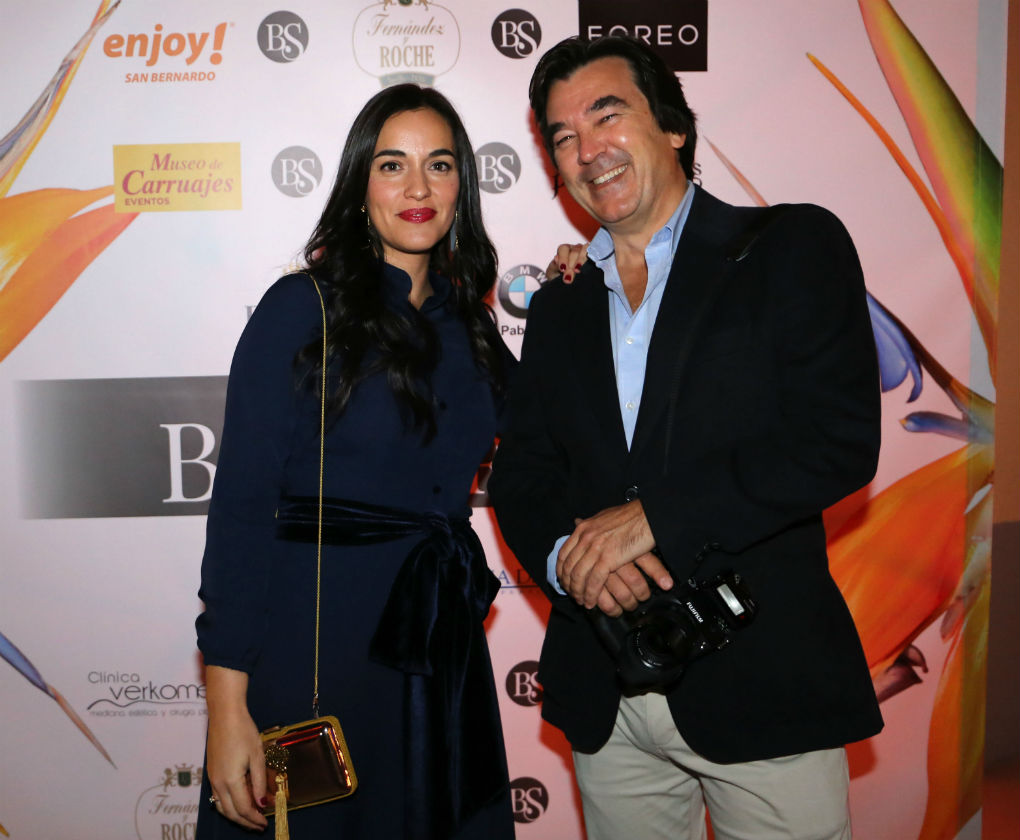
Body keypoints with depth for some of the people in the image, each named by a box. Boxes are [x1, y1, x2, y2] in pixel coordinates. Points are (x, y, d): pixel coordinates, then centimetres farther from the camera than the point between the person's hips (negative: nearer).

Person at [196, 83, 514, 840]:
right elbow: (241, 504, -12)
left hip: (444, 648, 6)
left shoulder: (466, 319, 8)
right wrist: (227, 705, -16)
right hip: (316, 643, -5)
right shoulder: (303, 307, -9)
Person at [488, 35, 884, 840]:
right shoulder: (559, 307, 13)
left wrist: (653, 518, -18)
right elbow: (520, 472, 10)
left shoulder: (793, 248, -2)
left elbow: (840, 440, -13)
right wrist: (564, 553, -12)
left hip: (763, 685, -4)